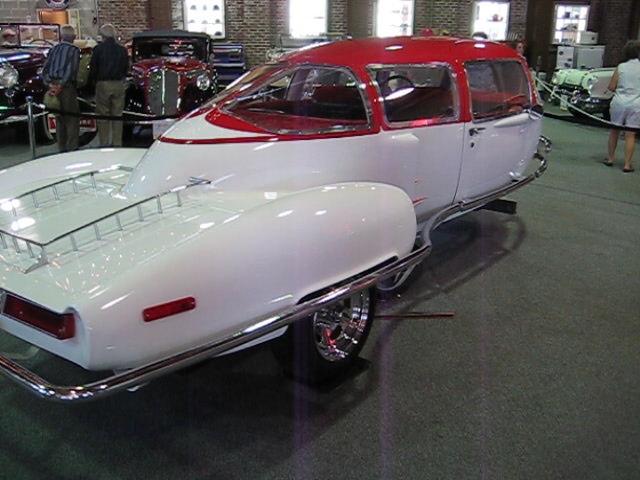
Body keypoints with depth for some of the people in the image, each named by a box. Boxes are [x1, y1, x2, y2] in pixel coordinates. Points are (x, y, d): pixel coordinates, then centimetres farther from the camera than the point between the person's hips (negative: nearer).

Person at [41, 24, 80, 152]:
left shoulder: (54, 49, 13)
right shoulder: (74, 49, -6)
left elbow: (45, 69, 7)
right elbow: (71, 69, -17)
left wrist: (49, 83, -2)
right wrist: (61, 85, -17)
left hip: (53, 85, 6)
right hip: (67, 86, -6)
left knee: (59, 118, 13)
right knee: (72, 117, -1)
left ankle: (62, 148, 18)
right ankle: (72, 148, -6)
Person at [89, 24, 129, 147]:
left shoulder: (98, 49, -5)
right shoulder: (122, 50, 3)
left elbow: (93, 68, -2)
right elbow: (126, 68, 8)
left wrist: (95, 81, 15)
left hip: (103, 85, -2)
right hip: (119, 85, 2)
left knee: (102, 115, 5)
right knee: (117, 115, 7)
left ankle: (104, 144, 5)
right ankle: (117, 143, 8)